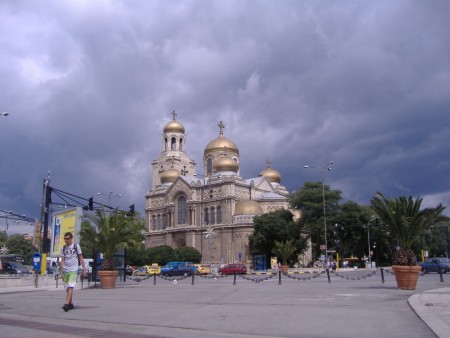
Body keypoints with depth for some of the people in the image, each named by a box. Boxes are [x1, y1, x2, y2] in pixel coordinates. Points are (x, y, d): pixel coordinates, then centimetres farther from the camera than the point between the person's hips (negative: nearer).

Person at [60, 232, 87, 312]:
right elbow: (62, 260, 10)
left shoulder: (76, 246, 0)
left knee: (70, 287, -16)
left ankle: (67, 304, -23)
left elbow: (81, 258, 3)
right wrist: (61, 271, 4)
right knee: (67, 288, 9)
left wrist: (84, 269, -1)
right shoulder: (63, 248, 10)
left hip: (73, 270, -4)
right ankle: (71, 304, 19)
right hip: (65, 270, 4)